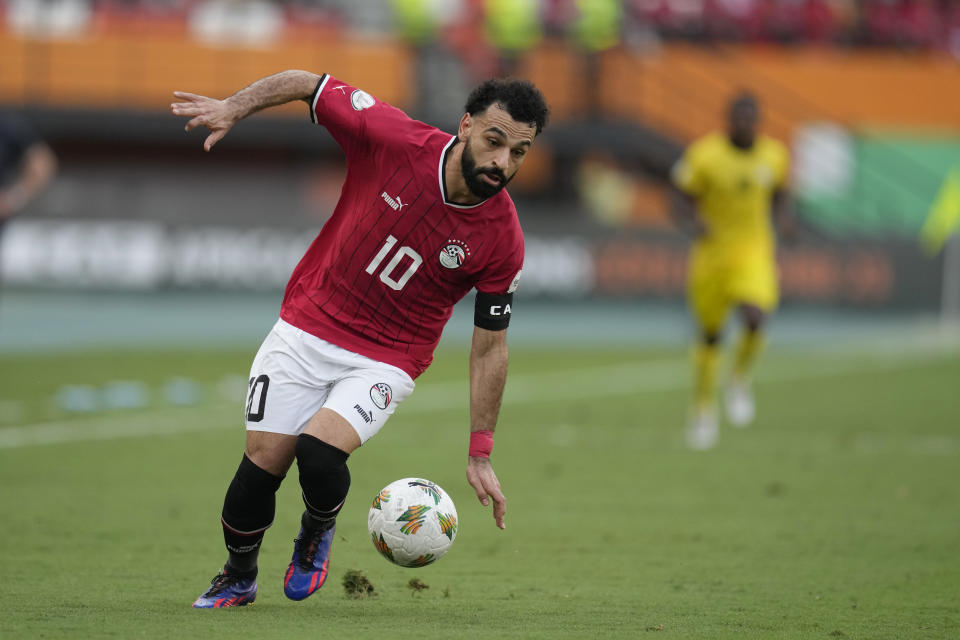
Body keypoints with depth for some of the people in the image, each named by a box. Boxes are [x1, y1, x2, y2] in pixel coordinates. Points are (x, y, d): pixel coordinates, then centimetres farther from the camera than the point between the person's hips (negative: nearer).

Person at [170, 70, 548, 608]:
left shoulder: (502, 242, -16)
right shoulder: (395, 138, -18)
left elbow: (490, 346, -6)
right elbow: (308, 84, -5)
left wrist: (480, 454, -5)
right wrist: (233, 108, -17)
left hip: (387, 359, -1)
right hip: (306, 329, 1)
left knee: (319, 451, -25)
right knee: (263, 461, -2)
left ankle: (319, 530, 11)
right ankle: (238, 578, 27)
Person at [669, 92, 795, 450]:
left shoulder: (773, 156, 0)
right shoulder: (704, 155, -11)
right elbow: (681, 199, -4)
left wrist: (783, 219, -2)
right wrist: (692, 223, -24)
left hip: (755, 252, 1)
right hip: (713, 252, -1)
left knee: (755, 319, -23)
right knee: (710, 333, 10)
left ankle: (739, 380, 6)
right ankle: (703, 408, 29)